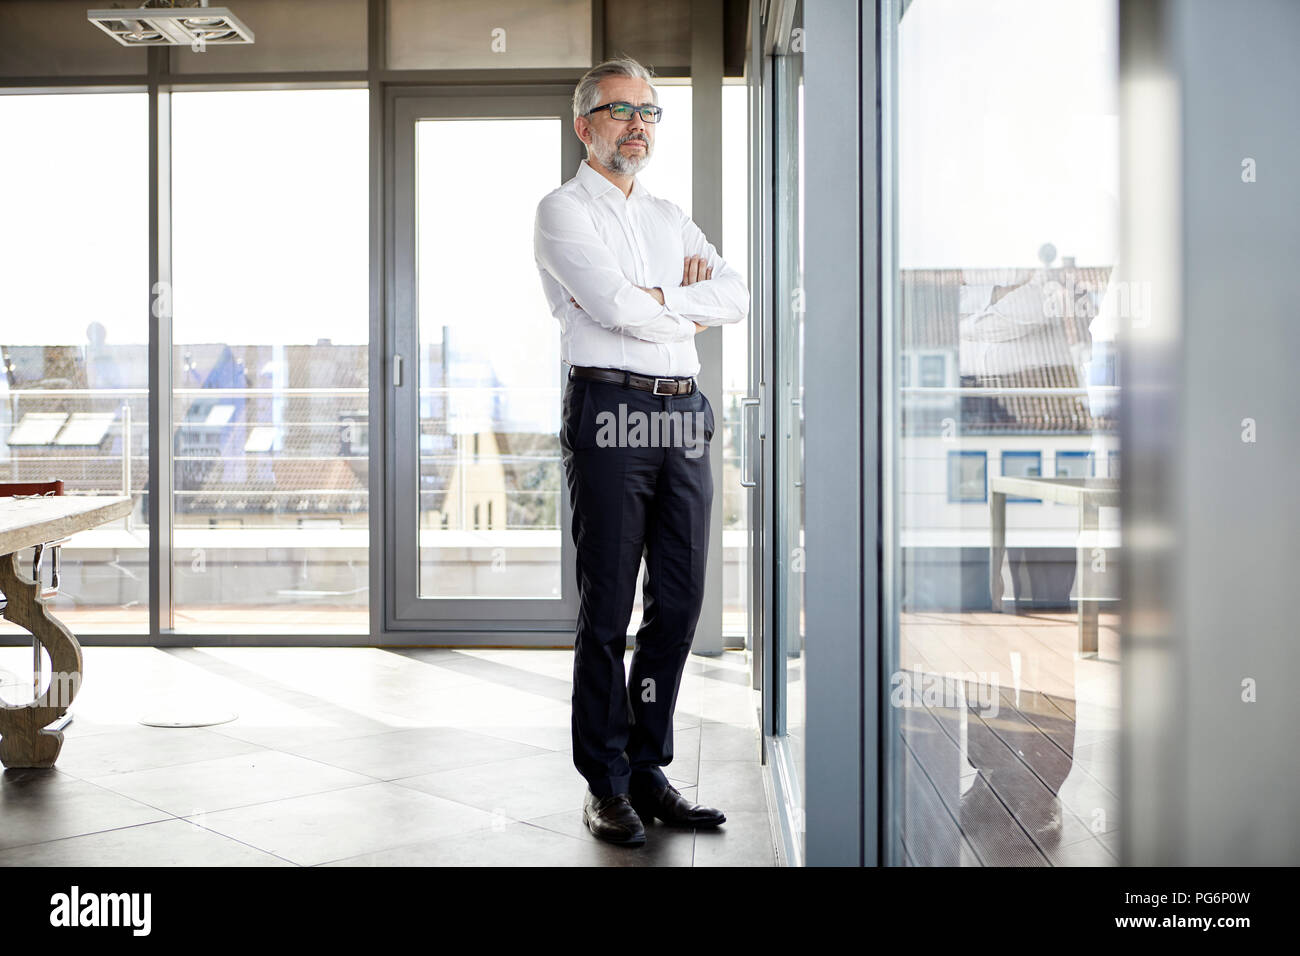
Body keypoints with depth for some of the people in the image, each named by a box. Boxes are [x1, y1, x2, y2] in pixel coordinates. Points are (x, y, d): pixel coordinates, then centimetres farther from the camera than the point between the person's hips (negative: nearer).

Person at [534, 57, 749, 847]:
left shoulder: (672, 218, 23)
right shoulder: (564, 211, 3)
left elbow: (737, 296, 7)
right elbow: (613, 306, -13)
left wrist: (653, 299, -6)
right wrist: (690, 308, 3)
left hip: (685, 415, 6)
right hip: (612, 413, -6)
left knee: (680, 602, 6)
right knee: (608, 608, -2)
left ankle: (648, 771, 18)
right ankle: (607, 784, 8)